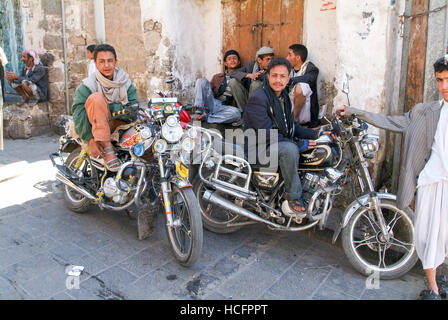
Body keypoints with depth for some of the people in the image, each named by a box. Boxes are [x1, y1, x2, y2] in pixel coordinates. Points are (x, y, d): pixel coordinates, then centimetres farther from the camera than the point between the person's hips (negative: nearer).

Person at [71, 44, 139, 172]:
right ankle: (106, 147, -33)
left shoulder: (126, 83, 2)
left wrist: (108, 107, -22)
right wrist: (90, 140, -25)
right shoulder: (86, 86, -9)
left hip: (117, 124, 4)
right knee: (97, 97, -29)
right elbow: (78, 114, -15)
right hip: (95, 126, -3)